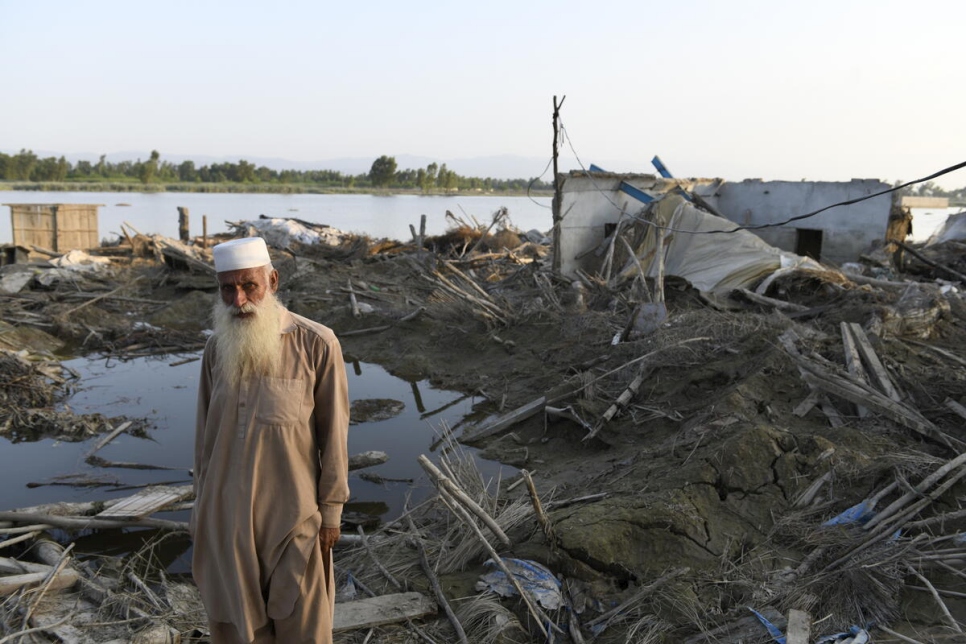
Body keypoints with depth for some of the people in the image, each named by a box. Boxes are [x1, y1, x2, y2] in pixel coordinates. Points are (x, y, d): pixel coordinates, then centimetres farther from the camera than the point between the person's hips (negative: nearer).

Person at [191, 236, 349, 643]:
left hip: (291, 516, -4)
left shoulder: (317, 345, -13)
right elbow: (205, 430, 10)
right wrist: (201, 504, 12)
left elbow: (333, 434, -7)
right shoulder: (217, 347, 2)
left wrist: (331, 511, -5)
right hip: (226, 514, 4)